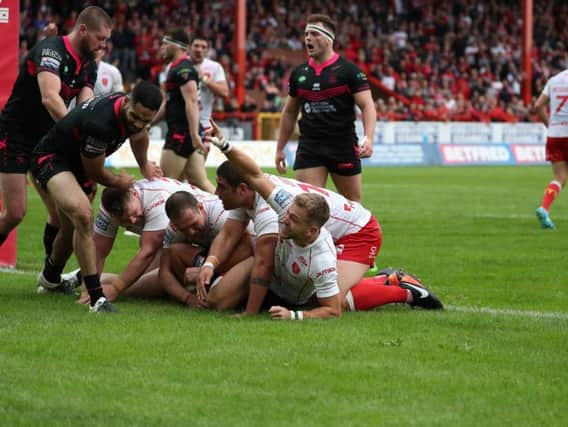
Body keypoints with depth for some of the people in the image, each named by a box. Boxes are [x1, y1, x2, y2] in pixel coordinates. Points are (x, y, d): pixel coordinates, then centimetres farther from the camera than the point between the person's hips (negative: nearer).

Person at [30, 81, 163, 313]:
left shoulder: (137, 111, -12)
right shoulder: (99, 124, -37)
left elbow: (139, 135, 17)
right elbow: (95, 173, -18)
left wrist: (145, 166, 28)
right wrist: (118, 182, 0)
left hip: (74, 165, 9)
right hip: (50, 161, -9)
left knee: (71, 228, 25)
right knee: (83, 214, -32)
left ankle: (50, 278, 55)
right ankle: (97, 298, -32)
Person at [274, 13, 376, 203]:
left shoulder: (349, 70, -4)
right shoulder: (299, 73, 10)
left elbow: (367, 106, -10)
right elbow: (289, 113, 20)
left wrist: (368, 138, -26)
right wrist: (280, 148, 19)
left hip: (344, 146, -3)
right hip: (309, 148, 3)